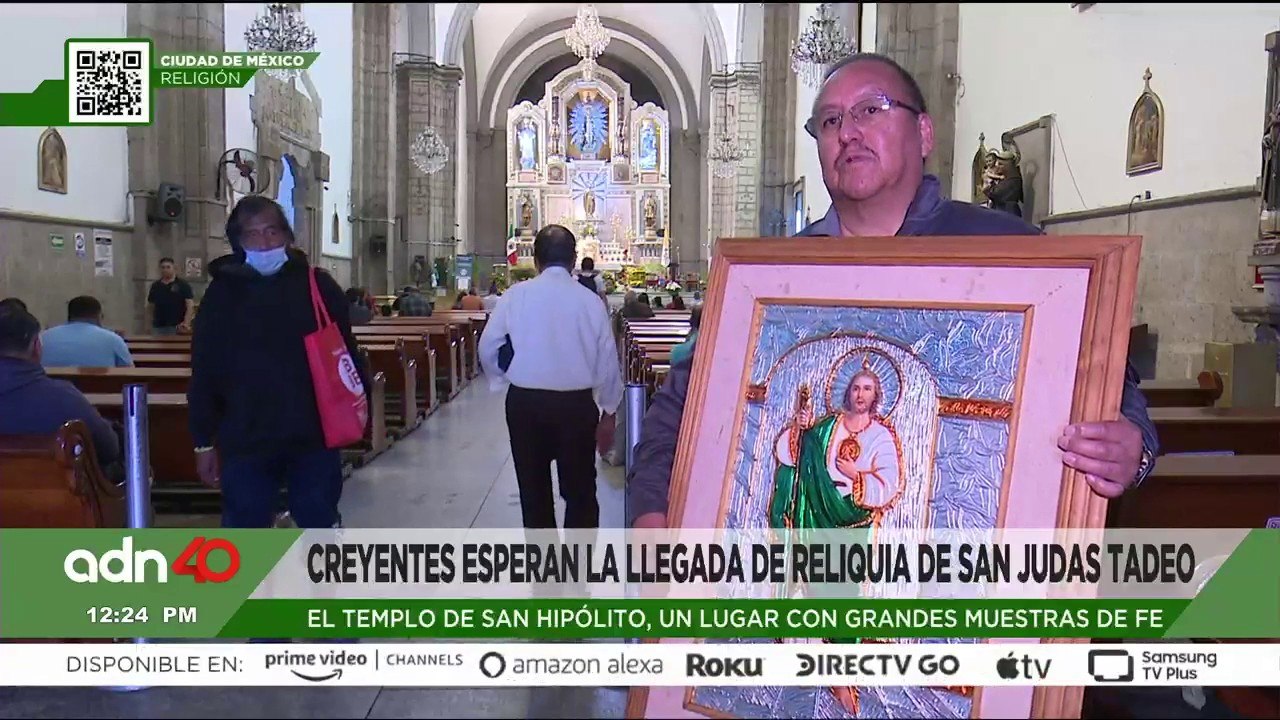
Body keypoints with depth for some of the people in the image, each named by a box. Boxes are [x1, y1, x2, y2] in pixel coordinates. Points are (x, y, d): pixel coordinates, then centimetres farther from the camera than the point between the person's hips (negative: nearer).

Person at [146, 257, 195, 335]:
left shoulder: (183, 285, 0)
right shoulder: (155, 286, 13)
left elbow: (190, 305, -7)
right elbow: (150, 305, 19)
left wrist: (186, 323, -20)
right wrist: (150, 322, 10)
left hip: (176, 327, -4)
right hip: (158, 327, 4)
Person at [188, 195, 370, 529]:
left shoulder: (318, 285, 0)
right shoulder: (222, 294, 1)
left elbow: (346, 353, 5)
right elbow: (203, 373, 3)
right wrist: (204, 441, 2)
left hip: (313, 436, 0)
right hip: (244, 440, 0)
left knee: (321, 525, 14)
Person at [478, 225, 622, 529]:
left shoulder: (516, 295, -5)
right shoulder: (589, 300, -6)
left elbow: (488, 347, -2)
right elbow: (608, 360, -2)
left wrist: (503, 378, 17)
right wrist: (608, 412, 8)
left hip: (524, 402, 1)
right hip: (577, 404, 0)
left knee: (534, 490, 14)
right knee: (580, 492, 11)